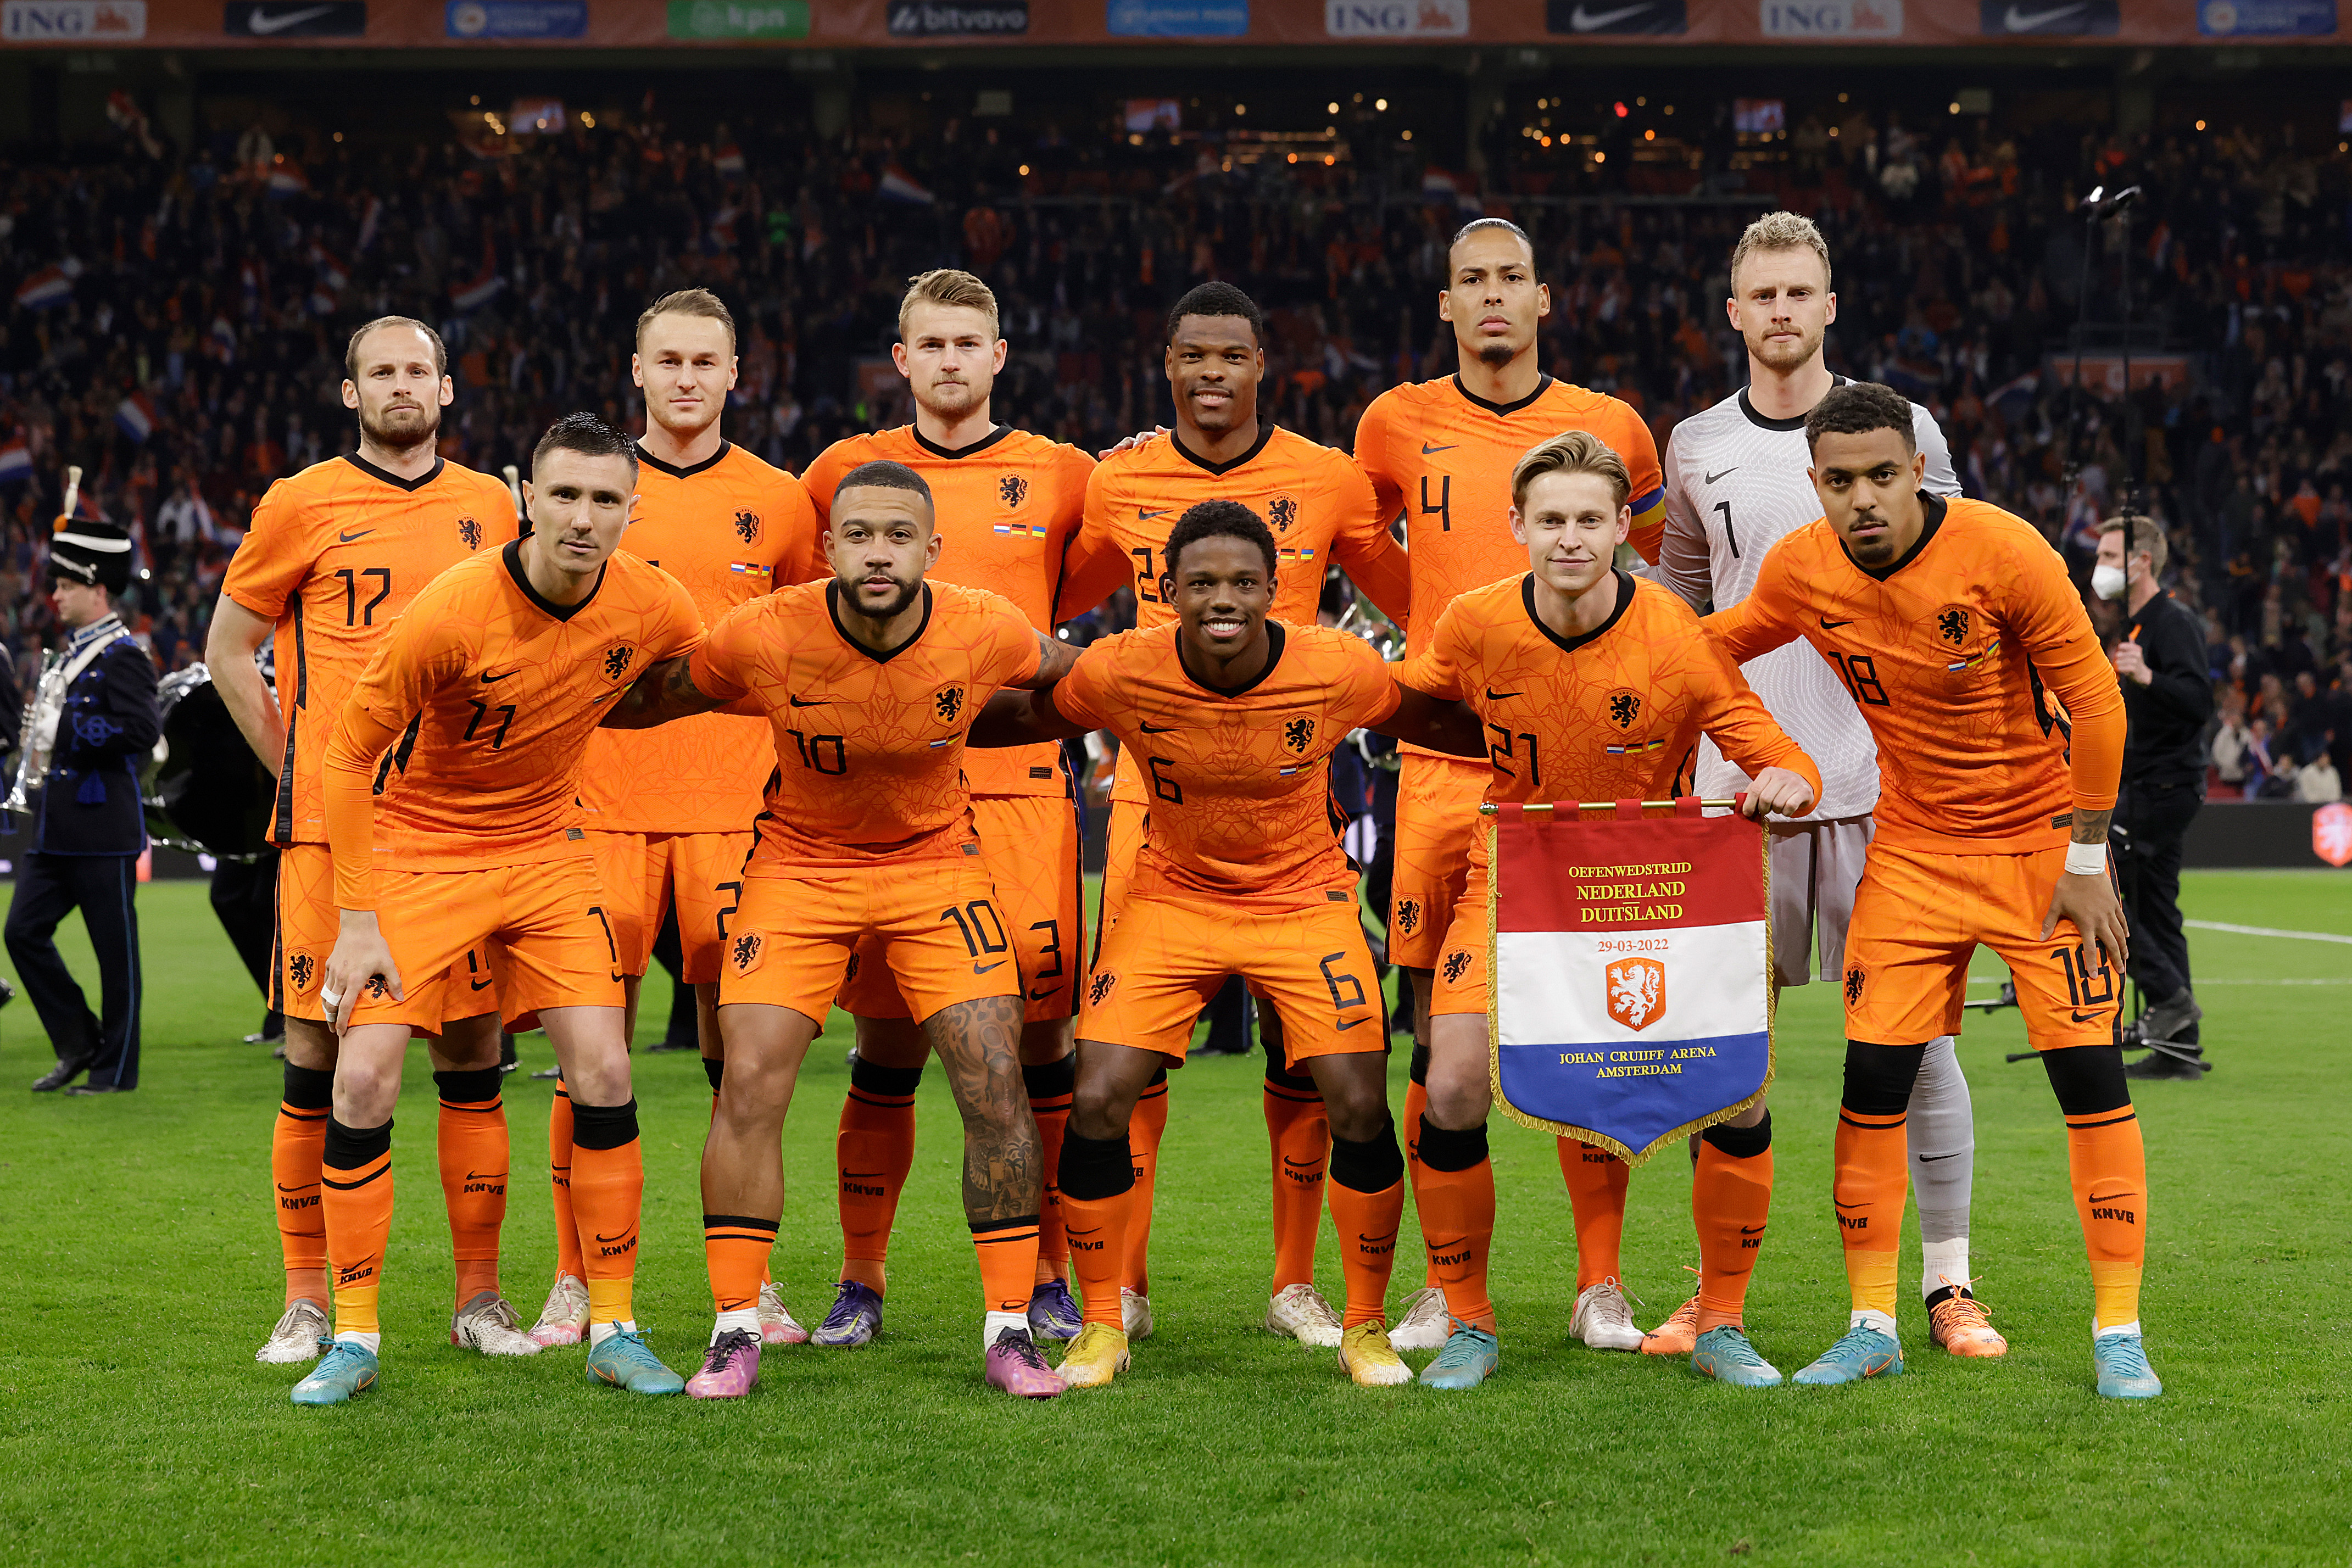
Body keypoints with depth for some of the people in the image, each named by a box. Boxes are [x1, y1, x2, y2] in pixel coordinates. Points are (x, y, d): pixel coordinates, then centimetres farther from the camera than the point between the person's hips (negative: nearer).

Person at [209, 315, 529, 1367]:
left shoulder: (490, 509, 11)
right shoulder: (303, 506, 2)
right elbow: (229, 648, 9)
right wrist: (298, 768, 3)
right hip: (333, 826, -2)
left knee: (471, 1058, 2)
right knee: (318, 1057, -2)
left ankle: (480, 1297, 10)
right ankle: (307, 1302, 6)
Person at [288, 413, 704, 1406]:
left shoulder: (655, 607, -13)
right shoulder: (454, 610, -24)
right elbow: (350, 755, -15)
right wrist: (357, 918, -15)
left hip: (546, 849, 3)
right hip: (415, 848, -3)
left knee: (602, 1073, -8)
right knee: (363, 1078, -12)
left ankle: (613, 1330, 5)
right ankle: (353, 1340, 1)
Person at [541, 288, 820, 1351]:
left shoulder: (777, 503, 6)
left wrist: (791, 759, 7)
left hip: (732, 807, 0)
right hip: (605, 801, 0)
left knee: (740, 1045, 1)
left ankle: (751, 1283, 9)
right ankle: (576, 1283, 8)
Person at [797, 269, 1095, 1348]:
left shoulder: (1062, 478, 7)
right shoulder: (847, 471, 9)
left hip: (1021, 782, 0)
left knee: (1039, 1033, -2)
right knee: (886, 1043, 2)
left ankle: (1048, 1281, 10)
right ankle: (861, 1283, 12)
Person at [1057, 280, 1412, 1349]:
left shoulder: (1328, 482, 3)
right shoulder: (1118, 486, 5)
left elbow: (1420, 606, 14)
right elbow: (1049, 605, 21)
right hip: (1155, 785, 0)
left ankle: (1296, 1282, 12)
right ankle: (1121, 1285, 6)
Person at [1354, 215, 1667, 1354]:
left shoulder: (1611, 429, 5)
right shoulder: (1397, 427, 6)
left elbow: (1659, 576, 19)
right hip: (1442, 759, 0)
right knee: (1439, 1032, 0)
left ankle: (1599, 1283, 8)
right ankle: (1443, 1284, 9)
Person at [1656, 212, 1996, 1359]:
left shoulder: (1902, 430, 5)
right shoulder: (1696, 447, 12)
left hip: (1881, 779, -2)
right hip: (1739, 785, 2)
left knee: (1913, 1034, -3)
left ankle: (1947, 1282, 3)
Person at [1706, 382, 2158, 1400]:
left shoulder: (2003, 551, -21)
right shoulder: (1801, 571, -9)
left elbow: (2092, 700, -13)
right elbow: (1722, 641, 15)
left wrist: (2087, 858, -11)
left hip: (2041, 842, -3)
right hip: (1913, 850, 3)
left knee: (2090, 1075, -7)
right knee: (1874, 1076, -4)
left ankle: (2119, 1332, 2)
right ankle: (1872, 1326, 8)